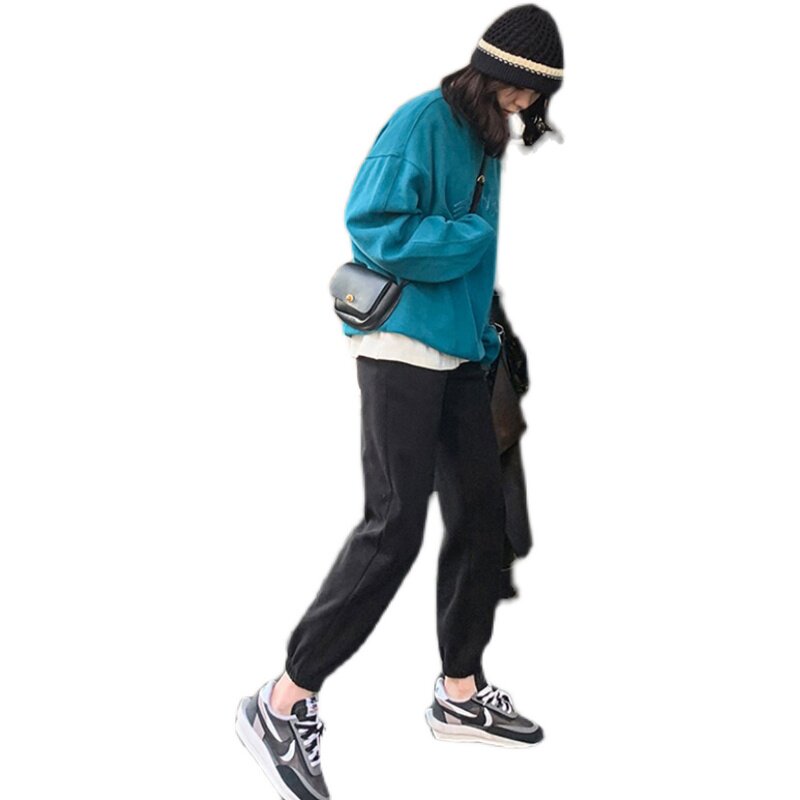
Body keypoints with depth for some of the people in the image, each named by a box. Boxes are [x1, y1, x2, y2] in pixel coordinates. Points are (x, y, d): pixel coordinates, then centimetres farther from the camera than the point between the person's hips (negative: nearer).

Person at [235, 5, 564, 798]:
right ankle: (283, 704, -5)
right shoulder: (423, 121, -12)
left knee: (480, 513, 9)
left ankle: (460, 693, 23)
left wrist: (485, 329, 12)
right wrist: (473, 237, -14)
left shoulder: (487, 137, 15)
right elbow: (372, 227, -19)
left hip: (459, 350, 9)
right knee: (395, 525, -13)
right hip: (401, 343, -9)